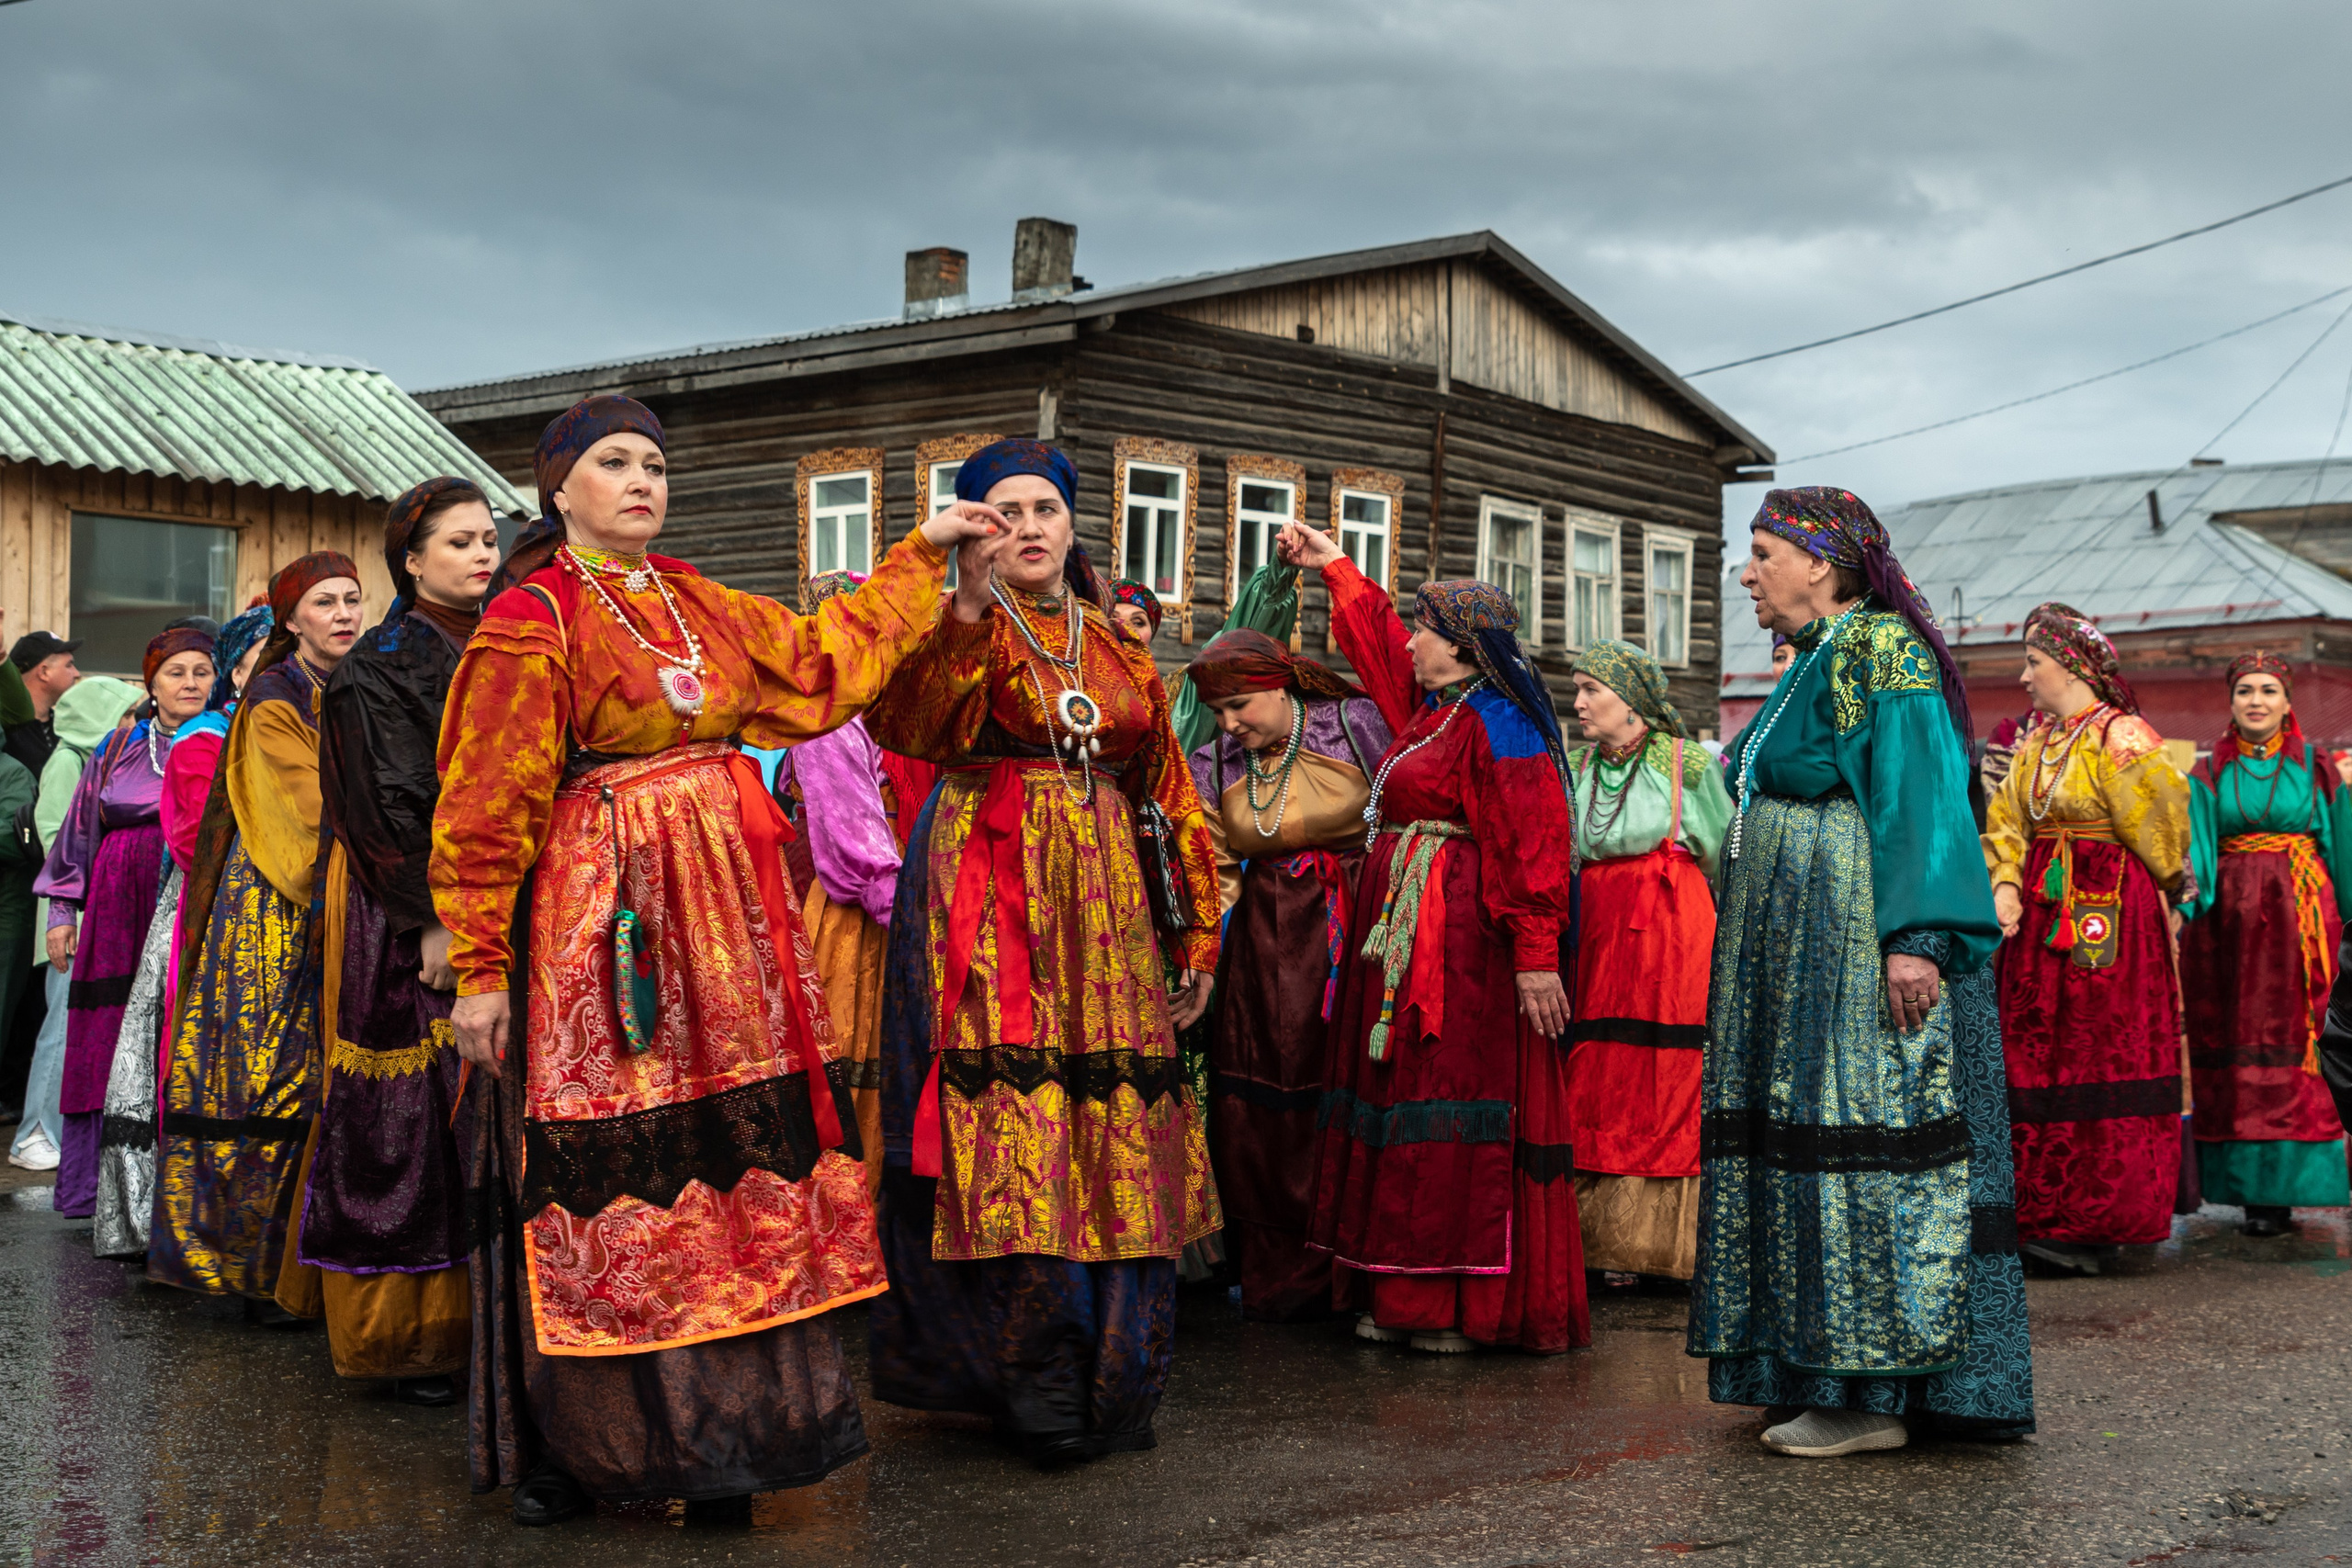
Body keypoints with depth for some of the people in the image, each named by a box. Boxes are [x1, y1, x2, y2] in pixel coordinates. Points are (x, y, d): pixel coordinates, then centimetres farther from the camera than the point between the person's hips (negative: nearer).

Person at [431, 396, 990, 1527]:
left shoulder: (700, 610, 14)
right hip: (599, 919, -6)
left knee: (733, 1165, 5)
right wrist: (479, 966, -12)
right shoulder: (531, 621, -5)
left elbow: (824, 662, 22)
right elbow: (487, 806, -8)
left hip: (724, 917, 7)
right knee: (609, 1177, -3)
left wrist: (921, 556, 23)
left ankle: (711, 1438, 14)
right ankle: (574, 1449, 11)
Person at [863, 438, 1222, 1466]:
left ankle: (1114, 1381, 11)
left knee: (1110, 1127, 2)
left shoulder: (1116, 648, 18)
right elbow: (910, 727, -17)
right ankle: (1035, 1384, -6)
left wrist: (1196, 937, 18)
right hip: (988, 898, -4)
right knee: (1004, 1126, -12)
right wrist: (968, 612, -28)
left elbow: (1166, 794, 21)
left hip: (1105, 907, 4)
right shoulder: (957, 630, 5)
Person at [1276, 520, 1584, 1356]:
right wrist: (1334, 567, 43)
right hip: (1397, 939, 10)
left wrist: (1537, 955, -24)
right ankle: (1402, 1293, 12)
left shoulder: (1494, 723, -12)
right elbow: (1377, 638, 36)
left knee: (1452, 1108, -8)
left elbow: (1531, 843, -19)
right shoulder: (1430, 707, 16)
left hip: (1460, 941, -10)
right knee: (1403, 1100, 8)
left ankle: (1465, 1303, -4)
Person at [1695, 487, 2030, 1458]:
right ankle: (1838, 1378, 13)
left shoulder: (1882, 650, -10)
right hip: (1799, 955, 10)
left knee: (1864, 1140, -9)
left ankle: (1876, 1398, -5)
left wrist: (1916, 937, -26)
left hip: (1865, 946, -10)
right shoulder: (1818, 661, 19)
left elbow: (1920, 799, -18)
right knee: (1808, 1140, 8)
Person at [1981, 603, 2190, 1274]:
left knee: (2100, 1061, -4)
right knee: (2037, 1061, 7)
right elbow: (2007, 823, 13)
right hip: (2040, 916, 7)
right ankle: (2046, 1212, 13)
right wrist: (2005, 886, -3)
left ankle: (2094, 1224, 1)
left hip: (2108, 919, -7)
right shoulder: (2036, 744, 14)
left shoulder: (2121, 739, -9)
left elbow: (2156, 829, -6)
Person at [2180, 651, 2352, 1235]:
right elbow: (2195, 846, -2)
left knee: (2288, 1044, -6)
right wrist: (2187, 885, -16)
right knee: (2231, 1049, 0)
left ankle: (2280, 1187, -4)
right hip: (2228, 918, 2)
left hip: (2296, 918, -2)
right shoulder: (2210, 773, 10)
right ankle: (2244, 1182, 6)